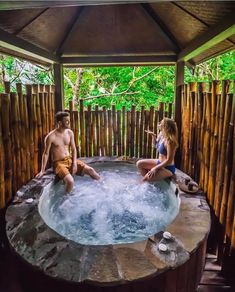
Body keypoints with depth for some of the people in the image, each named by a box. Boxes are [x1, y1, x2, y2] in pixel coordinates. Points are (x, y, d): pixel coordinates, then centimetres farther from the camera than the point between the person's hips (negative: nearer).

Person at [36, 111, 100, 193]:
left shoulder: (70, 132, 1)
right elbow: (46, 153, -9)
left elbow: (73, 149, 7)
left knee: (90, 170, -8)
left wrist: (74, 163, -5)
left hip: (70, 160, 5)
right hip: (59, 163, -5)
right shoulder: (51, 136, -16)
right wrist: (42, 171, -8)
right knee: (70, 181, -30)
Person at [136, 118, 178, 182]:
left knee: (149, 177, -26)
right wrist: (153, 136, 0)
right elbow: (157, 145, 18)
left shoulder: (169, 141, -28)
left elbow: (169, 160, -26)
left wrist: (156, 168, -23)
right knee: (139, 164, 7)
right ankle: (147, 180, 17)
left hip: (168, 168, -9)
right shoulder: (161, 135, -4)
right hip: (160, 162, 9)